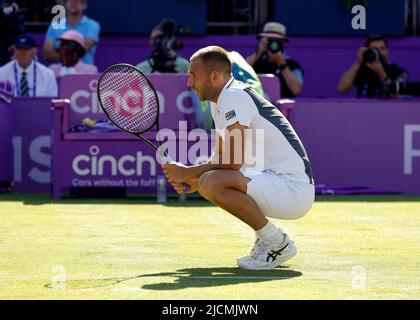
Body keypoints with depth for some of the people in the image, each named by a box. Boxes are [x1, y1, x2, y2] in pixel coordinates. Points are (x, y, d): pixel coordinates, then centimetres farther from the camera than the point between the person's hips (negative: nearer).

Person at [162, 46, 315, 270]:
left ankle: (277, 243, -13)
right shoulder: (219, 102, 16)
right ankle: (267, 240, 13)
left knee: (212, 184, -26)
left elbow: (233, 162, -21)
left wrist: (188, 173, -10)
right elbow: (221, 159, 21)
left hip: (293, 188, -10)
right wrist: (193, 180, 4)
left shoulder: (234, 96, -15)